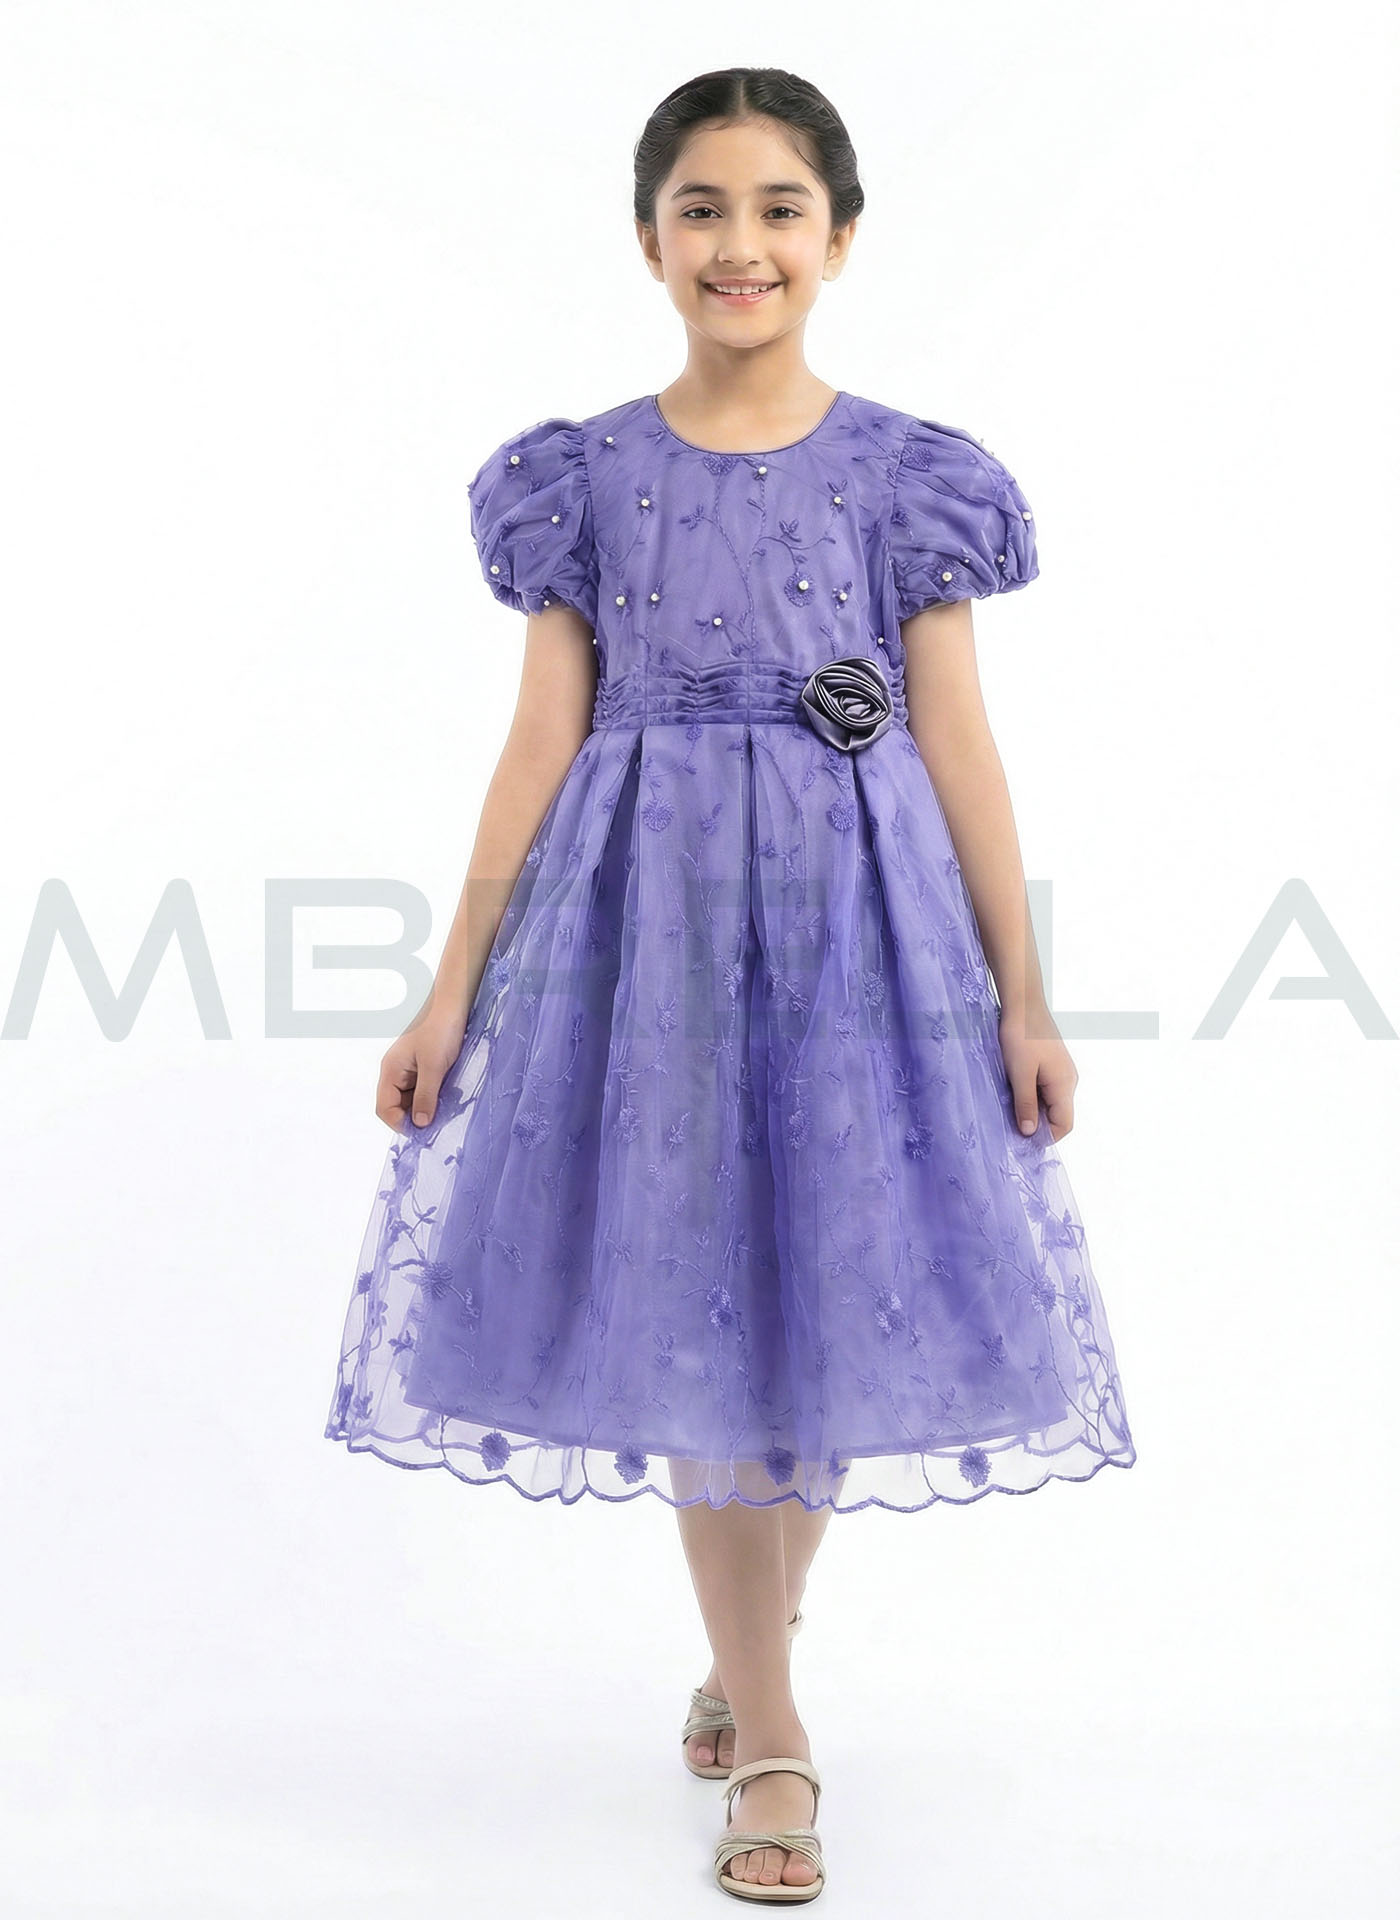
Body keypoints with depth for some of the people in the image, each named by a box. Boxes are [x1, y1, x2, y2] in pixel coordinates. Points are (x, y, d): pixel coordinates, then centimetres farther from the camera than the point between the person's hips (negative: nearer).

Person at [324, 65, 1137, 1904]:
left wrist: (1021, 998, -1)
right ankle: (769, 1738, 19)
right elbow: (543, 742, 4)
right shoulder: (585, 474, 5)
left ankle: (755, 1649, 31)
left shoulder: (910, 476, 4)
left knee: (828, 1290, 4)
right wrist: (453, 988, 0)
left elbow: (958, 746, 2)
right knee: (688, 1306, 3)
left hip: (857, 915, 0)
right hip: (645, 910, 0)